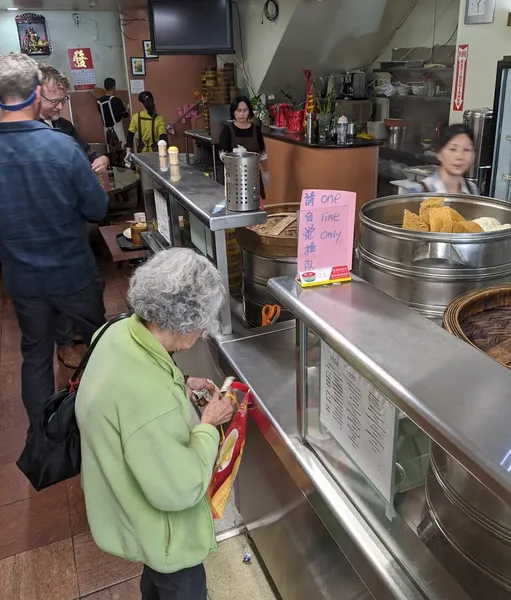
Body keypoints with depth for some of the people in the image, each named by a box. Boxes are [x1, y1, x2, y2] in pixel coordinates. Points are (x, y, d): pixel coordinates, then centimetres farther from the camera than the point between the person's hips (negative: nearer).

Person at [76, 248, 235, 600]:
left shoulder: (122, 333, -16)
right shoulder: (150, 398, -44)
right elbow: (180, 491, -32)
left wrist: (180, 386, -4)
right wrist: (208, 425, -21)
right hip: (156, 526, -8)